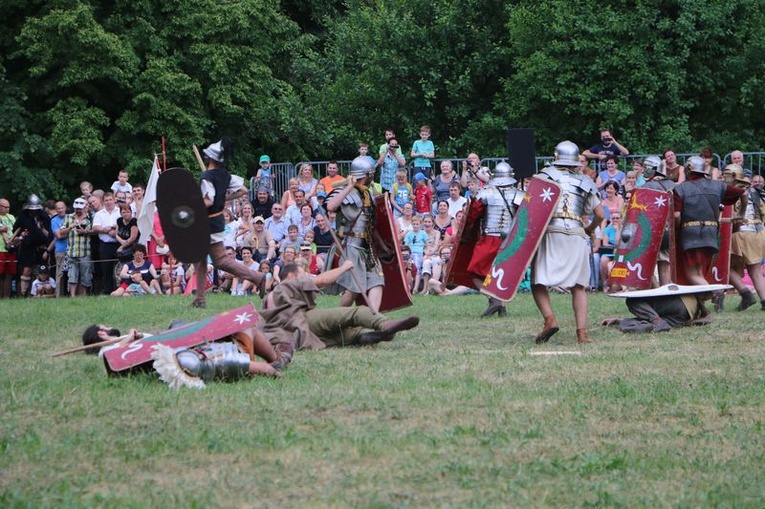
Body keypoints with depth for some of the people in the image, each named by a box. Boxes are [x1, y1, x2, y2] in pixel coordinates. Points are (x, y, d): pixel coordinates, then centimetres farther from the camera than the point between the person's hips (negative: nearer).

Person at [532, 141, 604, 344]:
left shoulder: (546, 175, 8)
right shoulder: (586, 183, 16)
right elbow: (600, 215, 15)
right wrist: (589, 230, 32)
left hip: (550, 233, -2)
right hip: (577, 236, 3)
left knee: (538, 282, 4)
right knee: (578, 286, 9)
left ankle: (550, 319, -18)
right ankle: (582, 331, 0)